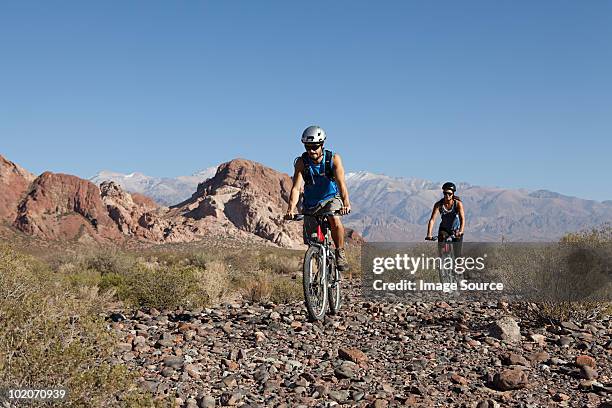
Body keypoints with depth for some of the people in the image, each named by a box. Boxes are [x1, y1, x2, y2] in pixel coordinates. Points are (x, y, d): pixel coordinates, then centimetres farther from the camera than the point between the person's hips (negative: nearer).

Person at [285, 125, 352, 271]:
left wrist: (346, 203, -46)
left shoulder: (333, 159, -17)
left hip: (331, 199, -2)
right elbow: (296, 188, -24)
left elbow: (341, 183, -28)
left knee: (335, 220, -31)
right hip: (311, 204, 2)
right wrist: (291, 208, -41)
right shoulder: (301, 162, -16)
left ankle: (340, 253, -13)